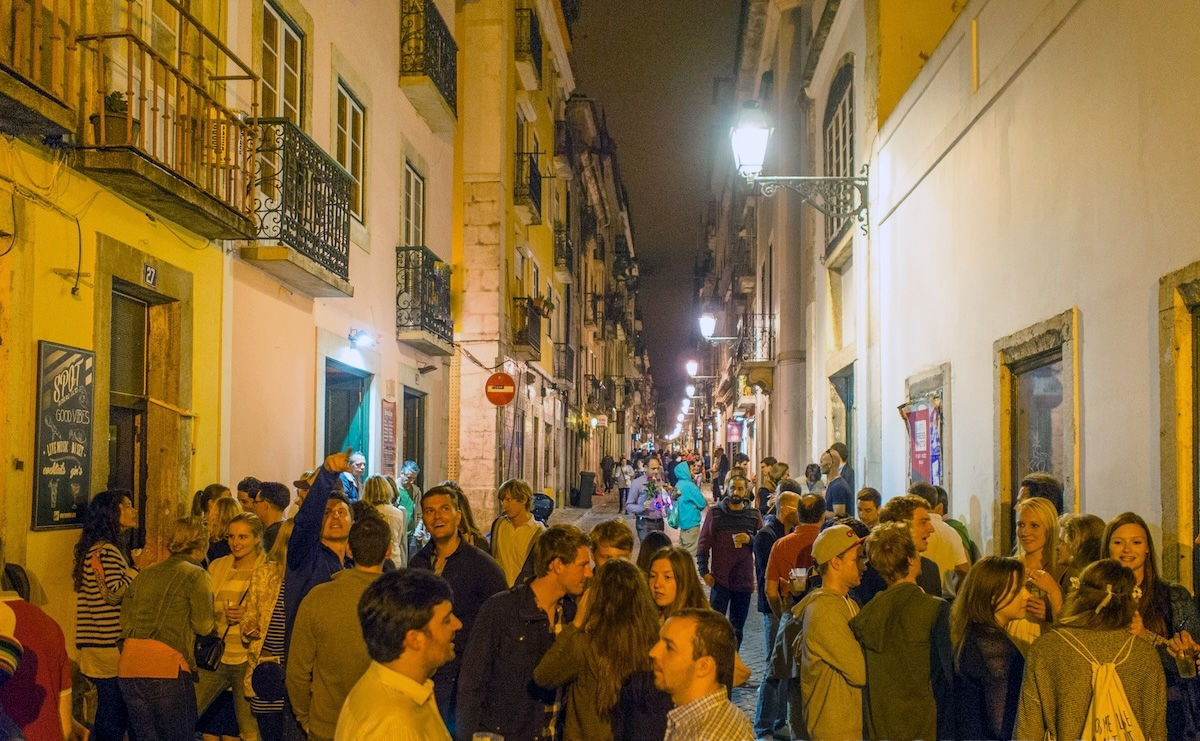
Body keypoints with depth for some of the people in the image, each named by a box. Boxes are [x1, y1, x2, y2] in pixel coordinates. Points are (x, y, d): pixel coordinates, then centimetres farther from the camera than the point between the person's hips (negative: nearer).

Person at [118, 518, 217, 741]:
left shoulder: (144, 574, 18)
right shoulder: (196, 575, 1)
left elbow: (125, 619, 12)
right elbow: (203, 625, -3)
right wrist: (217, 619, 16)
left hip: (129, 666, 6)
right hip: (165, 665, -6)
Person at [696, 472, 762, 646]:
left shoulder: (754, 515, 6)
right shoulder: (715, 513, 1)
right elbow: (703, 544, 2)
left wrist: (750, 540, -12)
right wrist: (704, 571, -5)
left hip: (744, 579, 2)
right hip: (720, 578, -2)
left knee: (737, 627, 10)